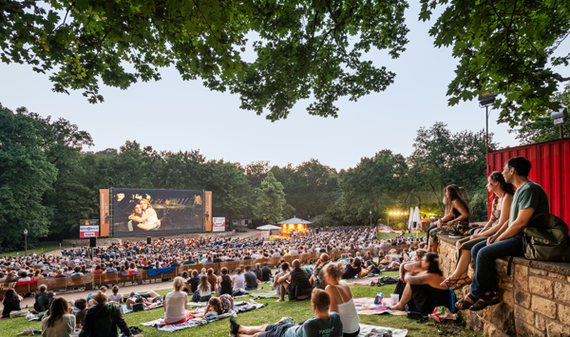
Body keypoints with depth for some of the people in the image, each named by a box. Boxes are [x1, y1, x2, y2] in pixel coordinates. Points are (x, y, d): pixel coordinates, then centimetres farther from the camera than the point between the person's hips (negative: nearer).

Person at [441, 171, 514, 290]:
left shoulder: (507, 198, -15)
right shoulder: (496, 199, 16)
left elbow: (501, 225, -20)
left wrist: (480, 235, -14)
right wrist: (480, 233, 1)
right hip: (491, 233, 10)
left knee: (466, 246, -20)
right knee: (460, 243, -2)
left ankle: (455, 277, -6)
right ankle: (463, 276, -4)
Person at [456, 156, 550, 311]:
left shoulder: (530, 189, -16)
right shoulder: (519, 190, 18)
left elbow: (521, 222, -23)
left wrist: (499, 239, -13)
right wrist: (496, 235, 5)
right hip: (516, 236, 11)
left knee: (485, 253, -23)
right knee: (476, 249, 0)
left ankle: (474, 295, -8)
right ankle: (490, 293, -2)